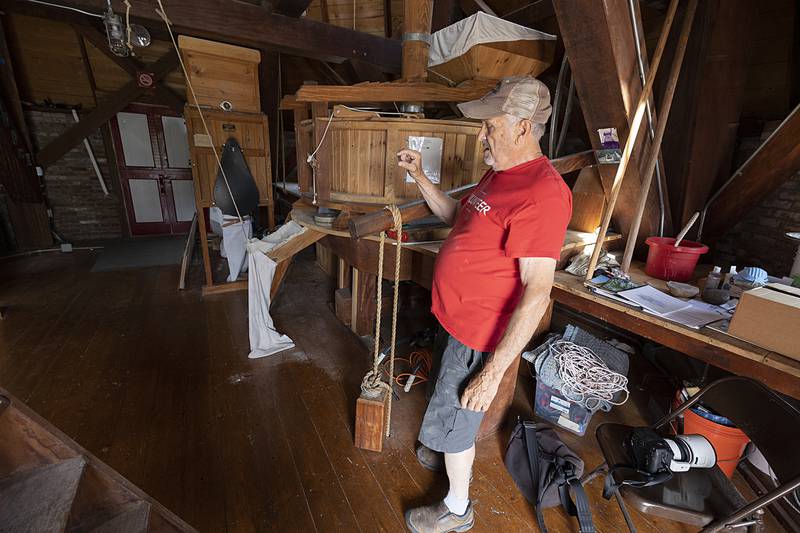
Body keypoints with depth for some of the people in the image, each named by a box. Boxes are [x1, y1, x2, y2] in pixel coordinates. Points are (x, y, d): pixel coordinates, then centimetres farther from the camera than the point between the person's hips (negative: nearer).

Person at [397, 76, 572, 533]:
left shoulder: (542, 193, -25)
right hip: (463, 321, 9)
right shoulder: (499, 175, 6)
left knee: (453, 419, 12)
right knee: (449, 406, 30)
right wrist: (419, 176, 9)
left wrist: (493, 373, -26)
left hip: (482, 338, -9)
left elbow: (537, 292, -29)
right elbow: (455, 216, 18)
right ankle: (451, 453, 59)